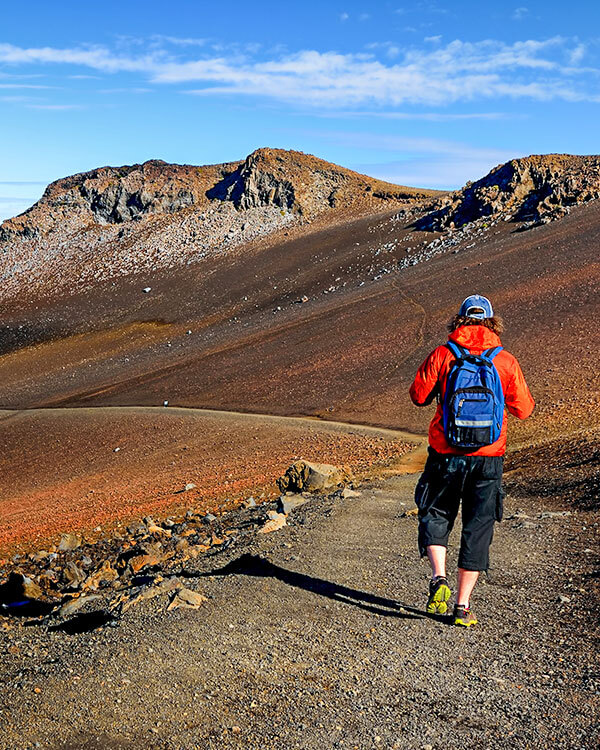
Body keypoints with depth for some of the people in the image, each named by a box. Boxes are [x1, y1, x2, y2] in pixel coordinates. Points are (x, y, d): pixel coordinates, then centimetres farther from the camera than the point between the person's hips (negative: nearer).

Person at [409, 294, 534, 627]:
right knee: (478, 528, 10)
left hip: (446, 456, -1)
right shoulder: (506, 361, -2)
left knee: (435, 515, 18)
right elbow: (524, 409, 5)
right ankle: (463, 607, 12)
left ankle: (439, 579, -3)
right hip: (489, 459, 1)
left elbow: (418, 395, 2)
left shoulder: (442, 355, -5)